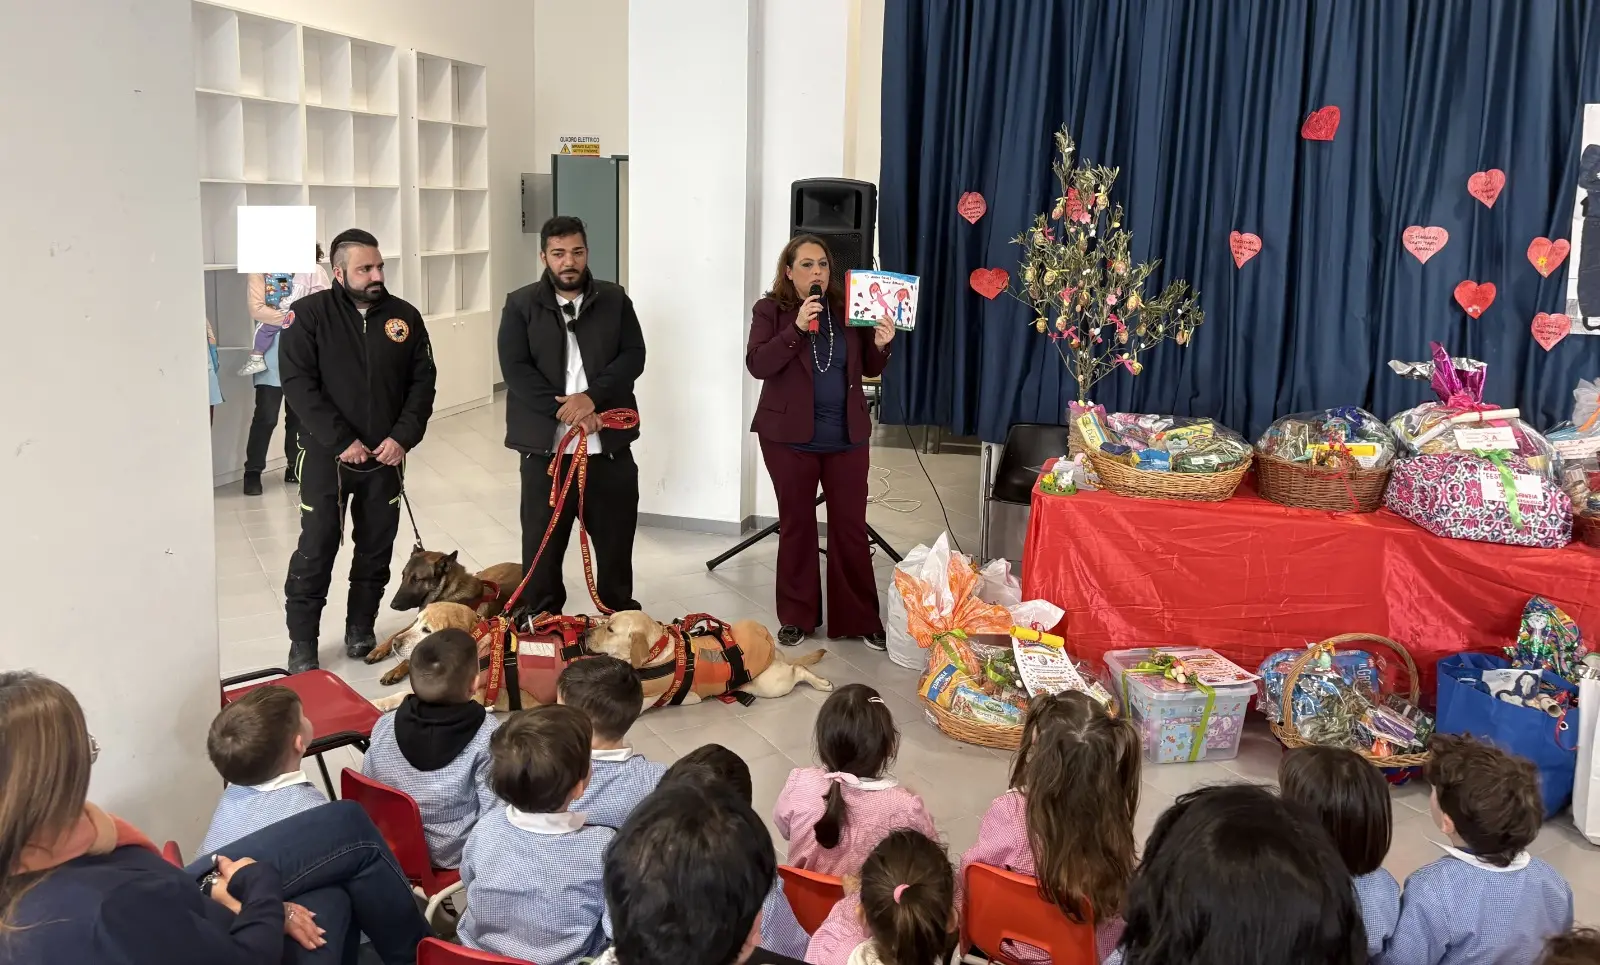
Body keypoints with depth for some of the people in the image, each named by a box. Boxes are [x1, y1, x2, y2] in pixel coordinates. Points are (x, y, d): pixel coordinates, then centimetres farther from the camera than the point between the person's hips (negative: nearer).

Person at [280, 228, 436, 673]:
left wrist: (403, 436, -10)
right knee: (316, 549, 0)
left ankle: (360, 629, 27)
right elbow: (298, 385, -12)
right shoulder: (309, 315, -7)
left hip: (385, 455, 3)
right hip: (326, 456, -3)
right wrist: (341, 441, -17)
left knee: (376, 548, 11)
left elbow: (422, 382, 3)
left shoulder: (404, 316, 2)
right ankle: (302, 643, 11)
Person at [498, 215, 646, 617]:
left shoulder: (615, 300, 6)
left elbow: (633, 356, -2)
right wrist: (563, 411, -17)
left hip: (609, 443, 2)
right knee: (542, 541, 7)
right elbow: (515, 369, -8)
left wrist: (591, 396, -17)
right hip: (545, 446, -1)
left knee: (616, 538, 12)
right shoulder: (521, 305, 1)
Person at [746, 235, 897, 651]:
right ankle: (796, 616, 19)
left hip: (847, 435, 2)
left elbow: (869, 369, 11)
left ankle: (861, 619, 11)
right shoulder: (770, 310, -2)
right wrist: (797, 328, -24)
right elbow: (757, 364, -15)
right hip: (790, 436, -2)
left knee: (851, 525, 3)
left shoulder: (848, 309, 6)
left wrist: (880, 345, -10)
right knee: (796, 524, 8)